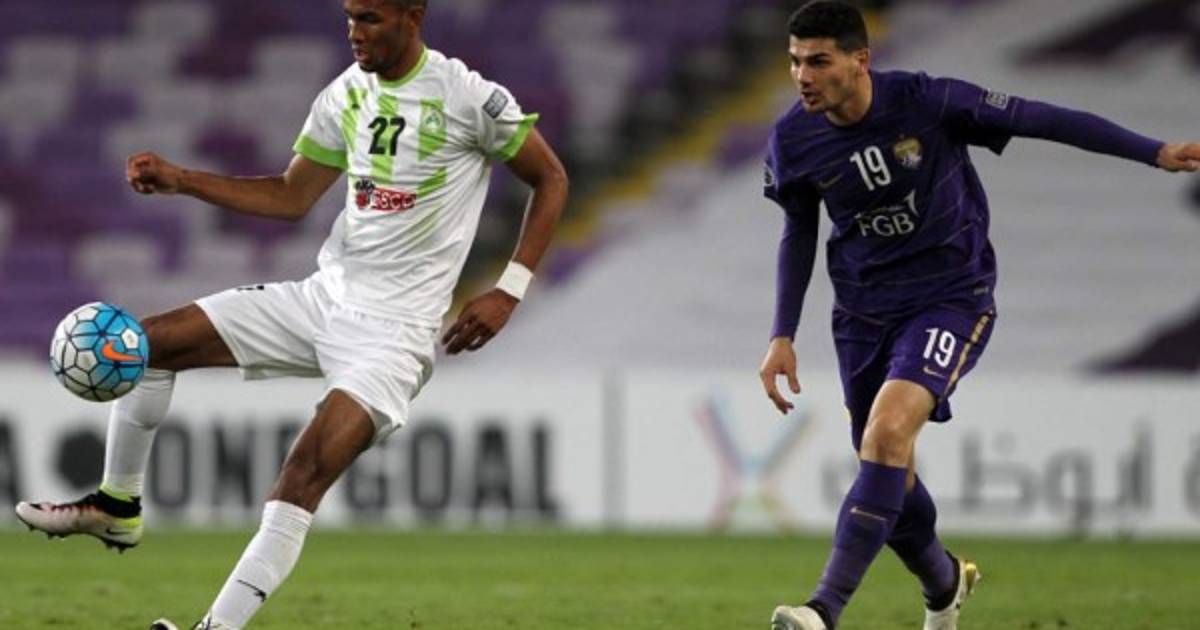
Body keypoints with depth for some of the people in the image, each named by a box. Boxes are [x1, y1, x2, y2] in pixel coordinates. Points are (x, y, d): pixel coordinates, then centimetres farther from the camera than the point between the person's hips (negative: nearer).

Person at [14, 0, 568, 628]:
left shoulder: (468, 97, -13)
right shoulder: (346, 94, 6)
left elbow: (551, 180, -3)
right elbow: (291, 196, 16)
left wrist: (508, 292, -11)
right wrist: (181, 180, 6)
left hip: (395, 328, -7)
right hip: (323, 295, 7)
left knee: (304, 474, -25)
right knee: (149, 342, 2)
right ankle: (117, 507, 19)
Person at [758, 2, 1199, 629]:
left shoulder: (928, 104, -20)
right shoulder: (792, 141, -8)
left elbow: (1041, 120, -12)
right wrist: (783, 336, 7)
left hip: (951, 297, -5)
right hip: (863, 311, 5)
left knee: (887, 431, -27)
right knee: (888, 472, 9)